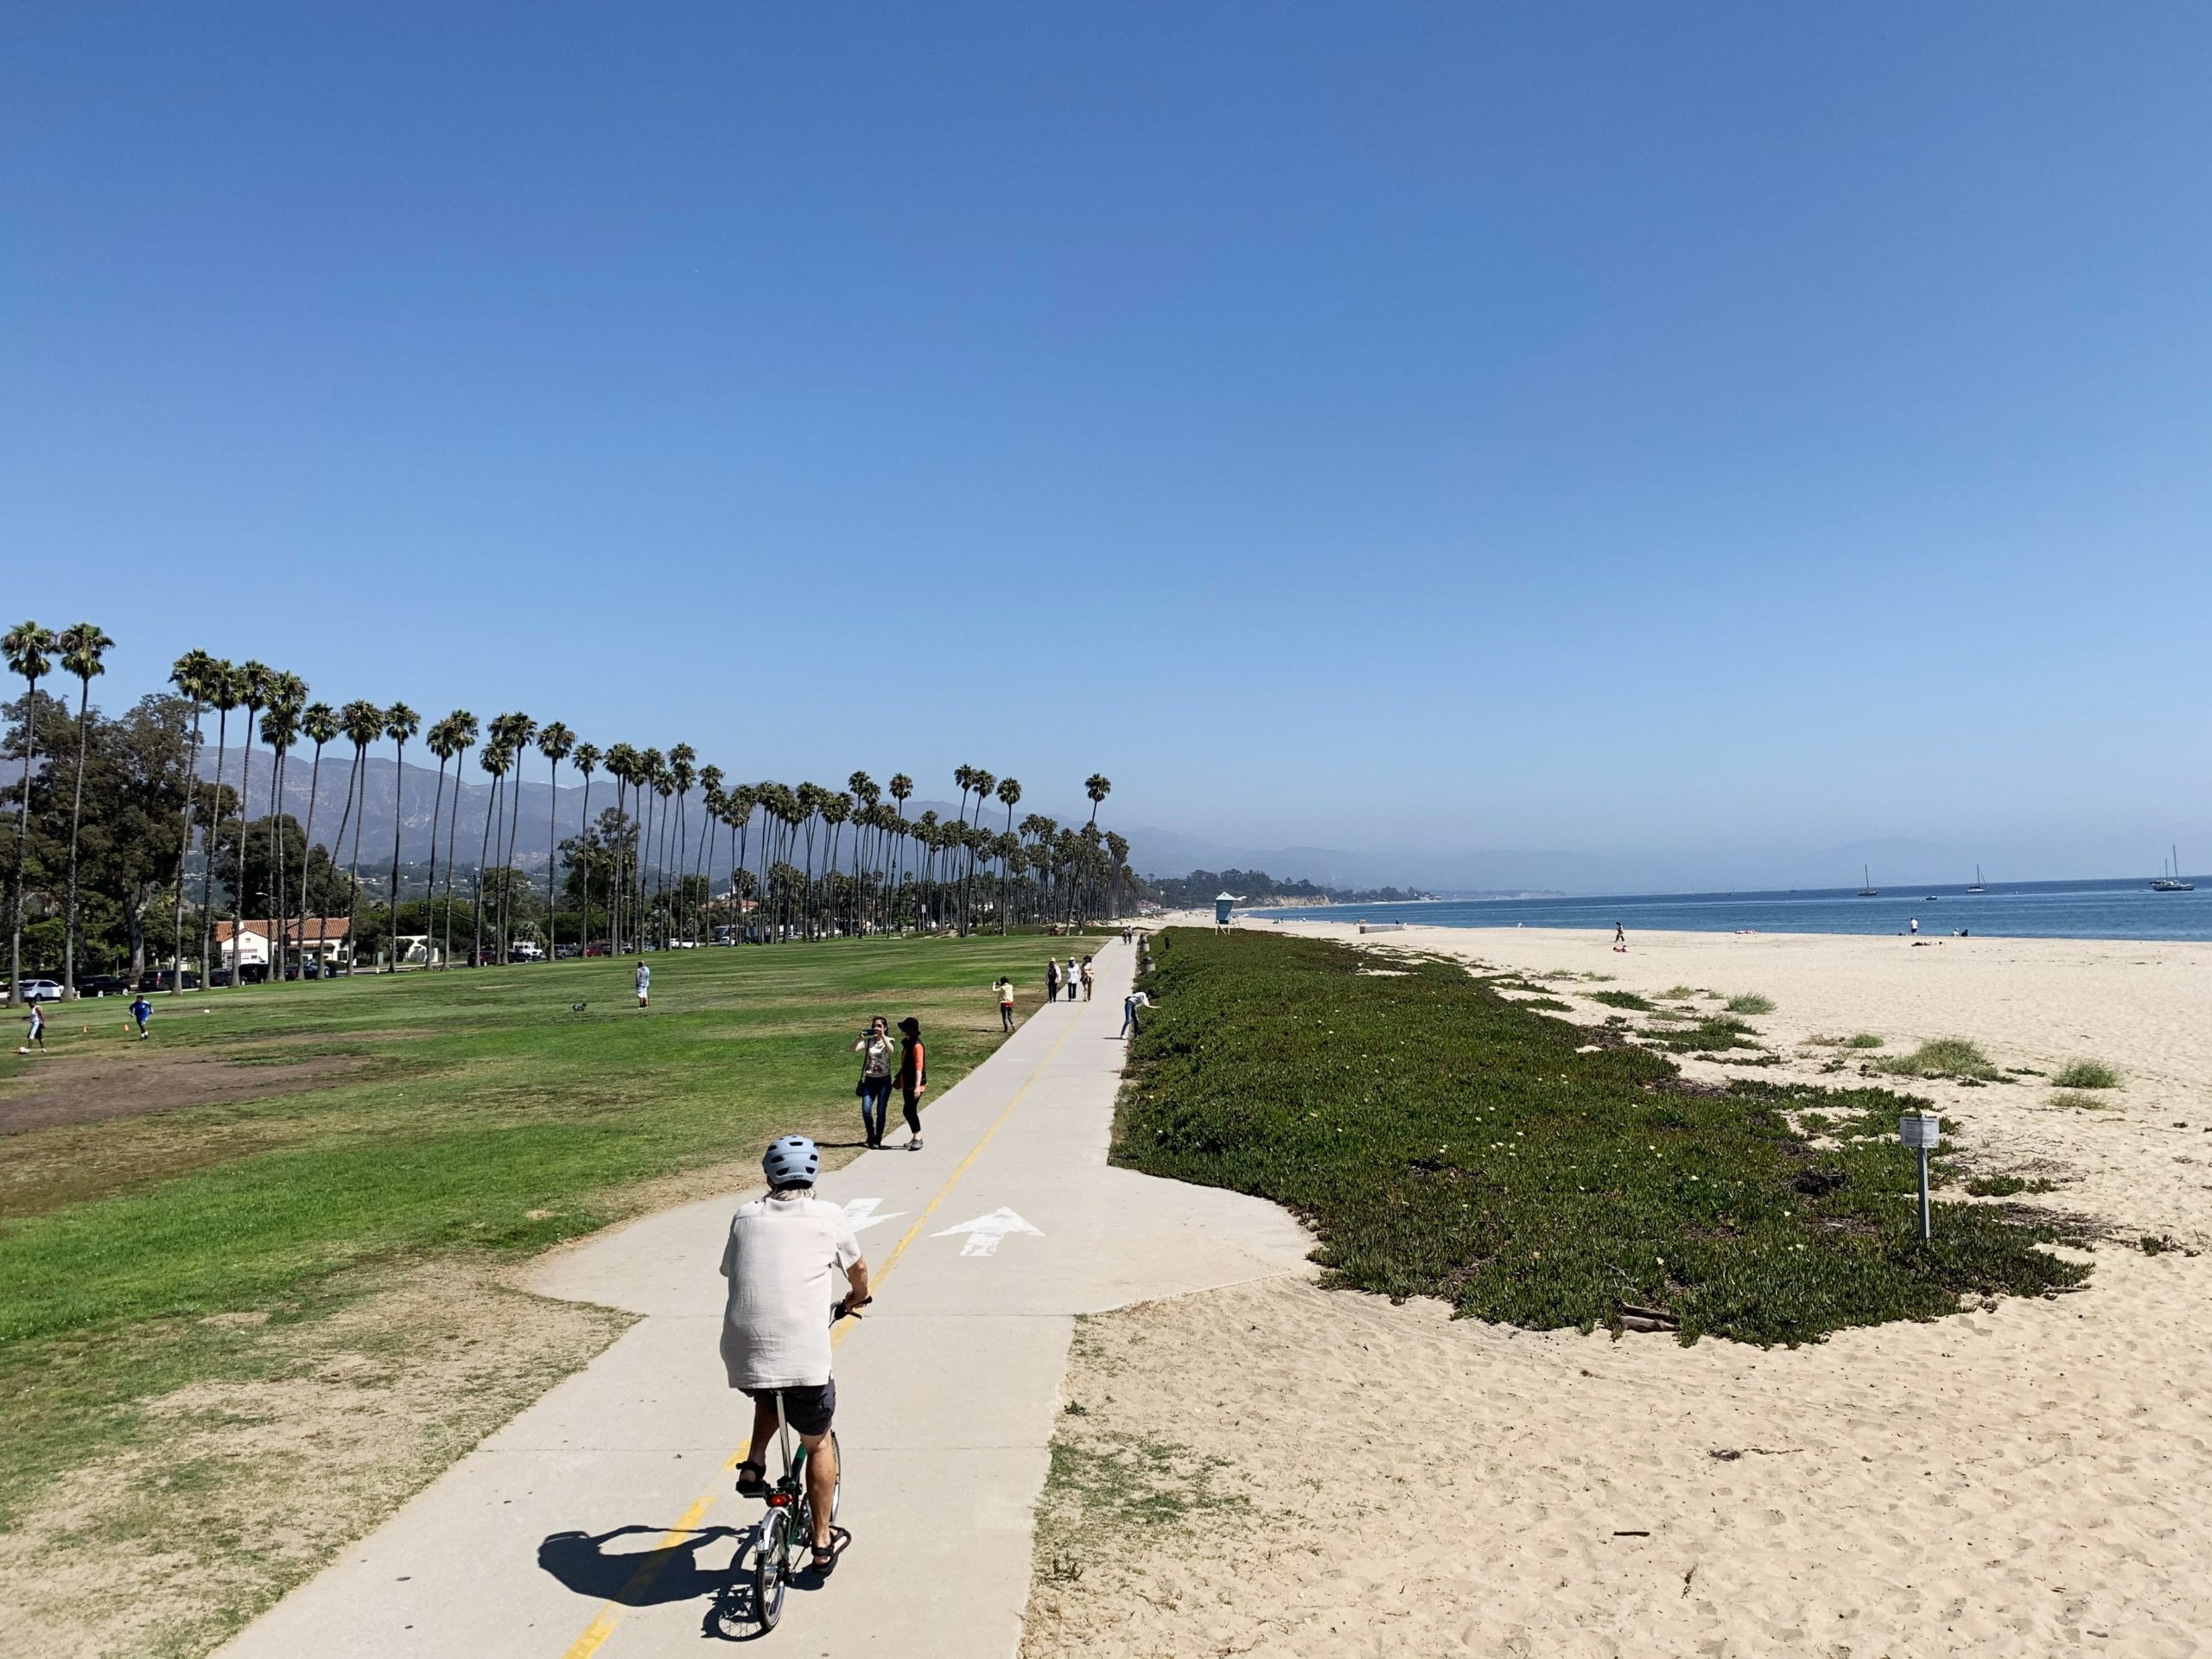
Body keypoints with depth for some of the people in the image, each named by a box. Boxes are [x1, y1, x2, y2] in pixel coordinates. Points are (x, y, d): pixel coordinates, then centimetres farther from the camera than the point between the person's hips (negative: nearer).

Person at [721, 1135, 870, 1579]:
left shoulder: (745, 1216, 11)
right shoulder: (828, 1217, 5)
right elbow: (858, 1270, 21)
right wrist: (856, 1297, 43)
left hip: (741, 1355, 3)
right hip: (804, 1359, -3)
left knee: (770, 1395, 38)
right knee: (818, 1444, 22)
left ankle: (753, 1466, 21)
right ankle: (822, 1544, 26)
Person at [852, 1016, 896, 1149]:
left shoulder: (889, 1041, -1)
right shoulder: (867, 1041, 4)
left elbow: (891, 1051, -25)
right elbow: (854, 1049, -12)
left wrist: (883, 1036, -29)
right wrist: (860, 1038, -26)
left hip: (884, 1080, -2)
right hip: (869, 1080, 2)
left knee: (881, 1111, 0)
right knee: (866, 1110, -7)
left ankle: (877, 1139, 15)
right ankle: (871, 1136, 16)